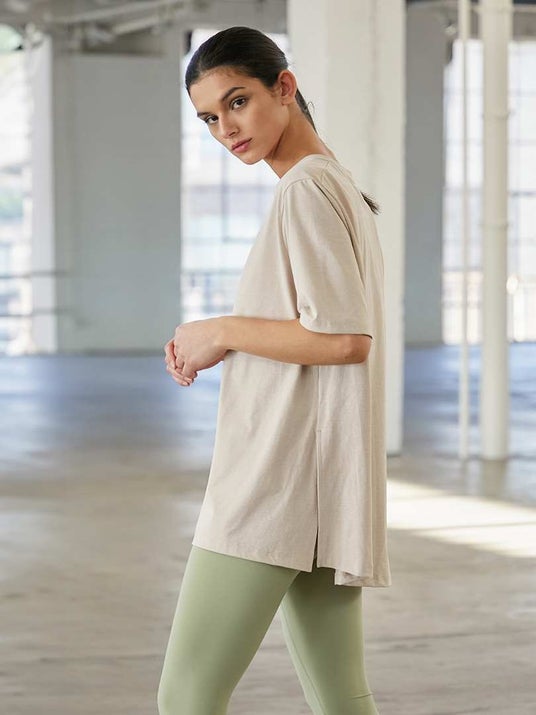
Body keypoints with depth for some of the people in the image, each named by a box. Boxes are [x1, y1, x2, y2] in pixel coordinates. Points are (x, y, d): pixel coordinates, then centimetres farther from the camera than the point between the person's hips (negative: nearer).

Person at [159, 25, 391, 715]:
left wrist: (222, 331, -8)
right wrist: (210, 348, 11)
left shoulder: (305, 187, -10)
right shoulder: (344, 189, 20)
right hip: (321, 501, 10)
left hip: (278, 485, -10)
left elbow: (347, 340, -19)